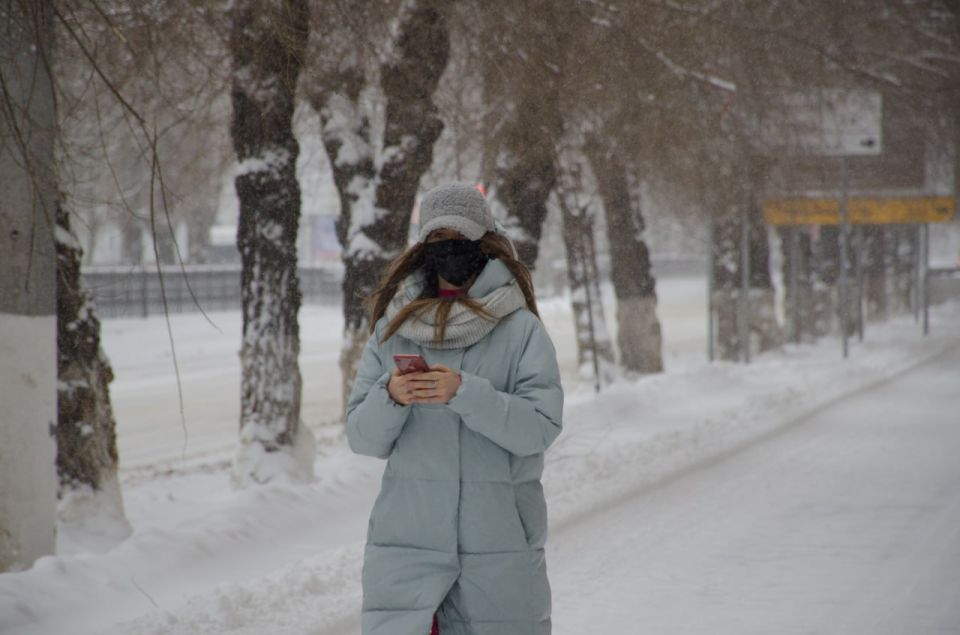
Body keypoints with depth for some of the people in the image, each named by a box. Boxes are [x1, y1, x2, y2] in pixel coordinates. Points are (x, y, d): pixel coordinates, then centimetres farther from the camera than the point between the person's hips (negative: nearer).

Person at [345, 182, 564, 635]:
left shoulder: (520, 329, -1)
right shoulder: (392, 328, 8)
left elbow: (540, 428, -10)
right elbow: (362, 437, 6)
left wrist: (464, 393, -21)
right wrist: (390, 397, -14)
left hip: (499, 548, -2)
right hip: (406, 542, 2)